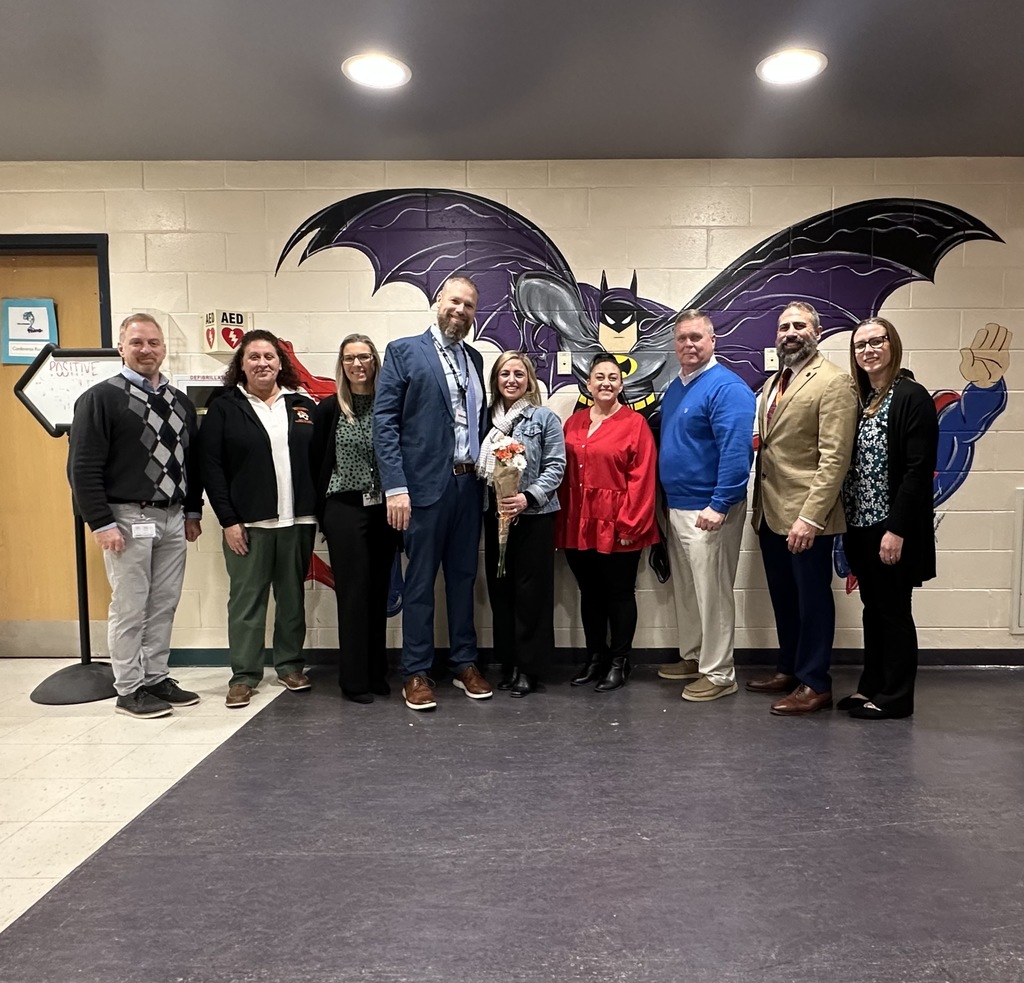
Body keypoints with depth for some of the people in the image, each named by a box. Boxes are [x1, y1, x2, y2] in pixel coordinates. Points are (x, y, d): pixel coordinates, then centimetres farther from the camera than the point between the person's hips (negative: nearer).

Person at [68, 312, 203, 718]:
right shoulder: (100, 398, -6)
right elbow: (83, 468, -11)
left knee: (164, 606, 12)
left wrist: (193, 510, 13)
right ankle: (129, 689, 16)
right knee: (129, 608, 3)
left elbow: (192, 461, 18)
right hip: (127, 519, -6)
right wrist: (102, 523, -15)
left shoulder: (180, 402, 12)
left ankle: (156, 678, 25)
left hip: (173, 519, 6)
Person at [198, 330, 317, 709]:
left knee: (293, 595, 11)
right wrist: (228, 520, -9)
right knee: (247, 599, 3)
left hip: (298, 520, 3)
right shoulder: (223, 408, 2)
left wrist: (320, 509, 1)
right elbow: (210, 467, -3)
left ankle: (290, 663, 25)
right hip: (247, 522, -2)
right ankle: (244, 674, 15)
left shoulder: (304, 406, 9)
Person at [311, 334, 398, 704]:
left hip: (384, 509, 2)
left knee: (379, 591, 8)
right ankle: (354, 679, 12)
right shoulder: (328, 409, 2)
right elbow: (317, 464, 4)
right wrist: (321, 515, 3)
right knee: (353, 591, 1)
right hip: (345, 510, -2)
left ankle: (377, 673, 21)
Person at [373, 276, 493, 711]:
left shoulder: (474, 358, 16)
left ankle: (464, 663, 25)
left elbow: (479, 420, 16)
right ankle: (416, 673, 16)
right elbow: (384, 421, -8)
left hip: (469, 483, 5)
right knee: (420, 581, 3)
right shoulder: (403, 351, -1)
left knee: (463, 576, 13)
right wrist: (395, 486, -15)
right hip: (425, 484, -5)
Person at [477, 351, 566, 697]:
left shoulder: (545, 418, -2)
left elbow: (555, 467, -7)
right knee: (500, 589, 9)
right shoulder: (487, 418, 10)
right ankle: (507, 663, 22)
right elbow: (479, 466, 13)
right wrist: (489, 500, -2)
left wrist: (527, 497, -19)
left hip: (533, 515, -4)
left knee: (531, 591, 0)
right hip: (495, 515, 4)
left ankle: (530, 667, 11)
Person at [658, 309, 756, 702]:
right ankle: (692, 656, 33)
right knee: (684, 590, 18)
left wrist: (720, 505, -24)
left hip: (708, 510, -9)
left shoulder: (727, 387, -14)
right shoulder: (673, 388, 13)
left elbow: (736, 450, -21)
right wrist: (662, 501, 16)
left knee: (713, 594, 0)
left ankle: (719, 674, 12)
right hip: (676, 506, 9)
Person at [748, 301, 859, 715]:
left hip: (805, 517, -8)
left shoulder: (833, 382, -10)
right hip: (771, 514, 8)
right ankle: (789, 669, 33)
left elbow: (834, 458, -17)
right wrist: (759, 509, 14)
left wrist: (809, 517, -22)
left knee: (812, 600, 5)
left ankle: (815, 684, 18)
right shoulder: (773, 382, 15)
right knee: (783, 599, 18)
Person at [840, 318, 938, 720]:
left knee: (894, 610, 5)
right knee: (873, 608, 15)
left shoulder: (912, 397, -11)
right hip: (860, 525, 7)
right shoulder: (860, 399, 11)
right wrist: (850, 524, 9)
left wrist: (896, 530, -20)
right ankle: (871, 685, 27)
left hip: (891, 527, -7)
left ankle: (895, 697, 18)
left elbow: (918, 470, -16)